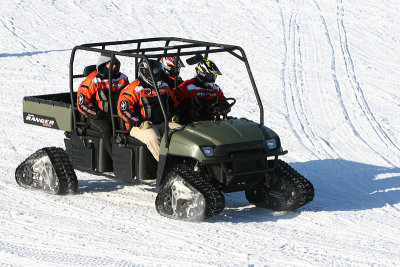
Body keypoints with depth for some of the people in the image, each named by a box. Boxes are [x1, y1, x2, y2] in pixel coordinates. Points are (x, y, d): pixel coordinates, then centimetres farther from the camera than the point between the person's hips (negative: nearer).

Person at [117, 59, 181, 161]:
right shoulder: (135, 89, -8)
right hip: (140, 126, -6)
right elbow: (123, 109, -16)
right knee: (153, 138, -36)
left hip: (162, 123, 6)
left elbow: (174, 102, 31)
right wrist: (140, 123, -22)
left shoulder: (164, 86, 14)